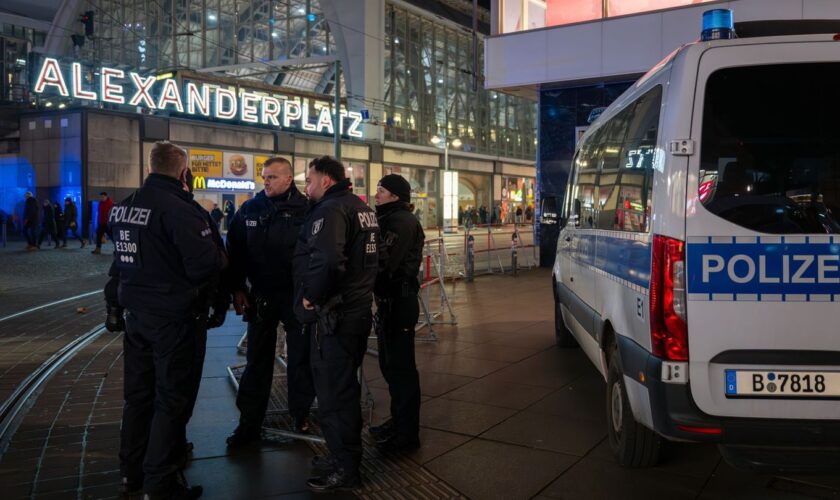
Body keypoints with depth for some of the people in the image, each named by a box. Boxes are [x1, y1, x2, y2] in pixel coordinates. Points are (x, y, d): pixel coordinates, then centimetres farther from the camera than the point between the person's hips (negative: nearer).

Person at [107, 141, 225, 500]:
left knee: (138, 393, 19)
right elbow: (206, 264, -25)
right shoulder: (179, 209, -20)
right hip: (173, 318, -8)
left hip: (136, 314, 8)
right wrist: (220, 255, -5)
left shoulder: (124, 206, 7)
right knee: (172, 399, 4)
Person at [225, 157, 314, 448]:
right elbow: (235, 251, 6)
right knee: (257, 361, 9)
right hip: (260, 296, 3)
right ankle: (249, 422, 18)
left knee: (300, 357, 11)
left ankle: (300, 412, 29)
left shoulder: (305, 209, -9)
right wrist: (237, 288, 1)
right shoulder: (250, 209, 2)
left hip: (296, 296, -3)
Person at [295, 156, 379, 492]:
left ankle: (345, 469, 12)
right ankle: (346, 454, 33)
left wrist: (310, 297, -19)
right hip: (359, 309, 10)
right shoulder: (363, 208, 14)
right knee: (346, 387, 20)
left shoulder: (330, 210, -16)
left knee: (333, 392, 1)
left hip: (334, 316, -10)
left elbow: (327, 261, -33)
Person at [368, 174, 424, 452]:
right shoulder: (389, 218, 17)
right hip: (389, 299, 10)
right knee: (390, 363, 18)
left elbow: (384, 261, -25)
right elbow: (382, 258, 12)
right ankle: (398, 421, 31)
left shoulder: (402, 221, -15)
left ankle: (407, 433, 6)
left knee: (401, 366, -3)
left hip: (399, 301, -10)